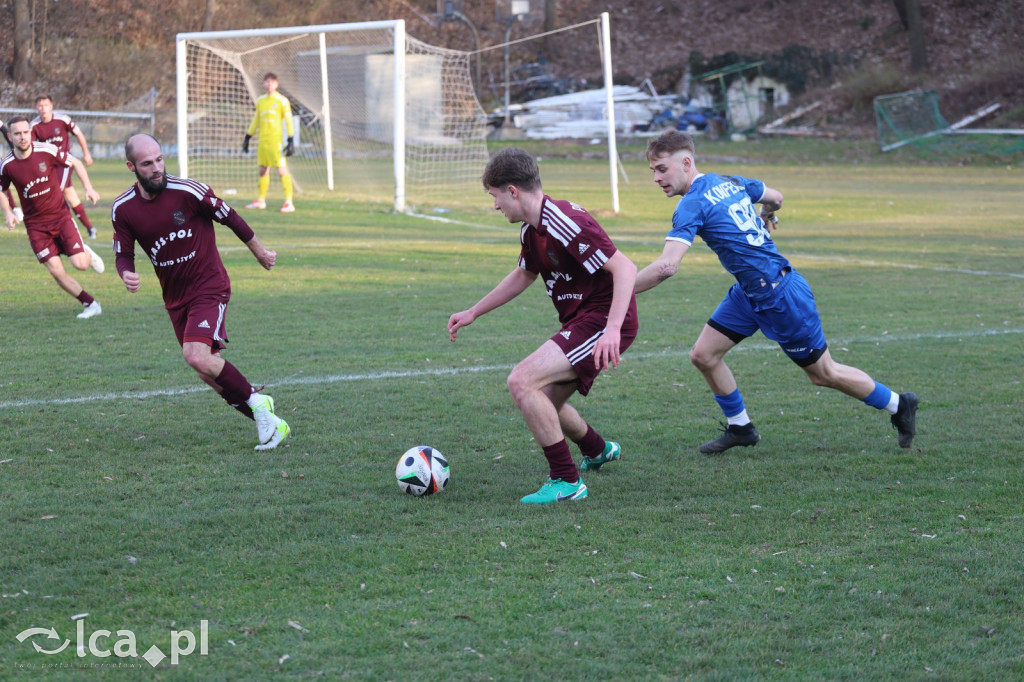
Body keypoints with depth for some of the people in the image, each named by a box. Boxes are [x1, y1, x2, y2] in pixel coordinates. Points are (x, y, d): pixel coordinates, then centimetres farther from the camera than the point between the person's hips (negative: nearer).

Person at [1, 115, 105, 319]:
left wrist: (88, 187, -9)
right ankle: (91, 305, 10)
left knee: (80, 264, -12)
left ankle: (87, 253, 26)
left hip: (60, 216, -1)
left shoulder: (47, 151, -14)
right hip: (36, 224, 1)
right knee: (56, 272, -8)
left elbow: (75, 163, 2)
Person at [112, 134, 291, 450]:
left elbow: (230, 218, -4)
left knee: (198, 357, -25)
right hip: (175, 297, 5)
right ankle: (269, 423, 20)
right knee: (211, 374, 6)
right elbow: (123, 254, 4)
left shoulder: (188, 191, -17)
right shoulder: (123, 208, -5)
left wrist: (261, 253, 8)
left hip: (209, 287, -5)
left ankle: (255, 402, -5)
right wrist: (126, 274, -21)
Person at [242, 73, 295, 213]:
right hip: (262, 141, 6)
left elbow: (288, 121, -4)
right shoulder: (260, 101, 14)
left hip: (276, 140, -6)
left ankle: (289, 203, -11)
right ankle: (261, 200, 22)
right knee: (263, 170, 11)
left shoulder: (282, 101, -3)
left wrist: (291, 141, -10)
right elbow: (255, 121, 22)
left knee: (282, 170, -10)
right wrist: (247, 138, 21)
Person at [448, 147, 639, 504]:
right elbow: (522, 275, 30)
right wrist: (473, 313, 31)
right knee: (543, 403, 20)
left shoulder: (565, 224, -22)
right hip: (580, 323, 10)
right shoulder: (532, 230, 9)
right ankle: (597, 451, 49)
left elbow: (625, 268, -26)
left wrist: (612, 329, -35)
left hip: (603, 321, -10)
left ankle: (566, 481, -13)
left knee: (522, 381, -20)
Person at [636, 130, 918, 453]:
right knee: (704, 355, 5)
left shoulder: (692, 205, -23)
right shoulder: (728, 181, 1)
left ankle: (899, 405, 25)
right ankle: (740, 428, 21)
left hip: (780, 295, -9)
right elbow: (775, 197, 18)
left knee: (823, 373, 8)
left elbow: (666, 266, -32)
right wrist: (765, 217, 40)